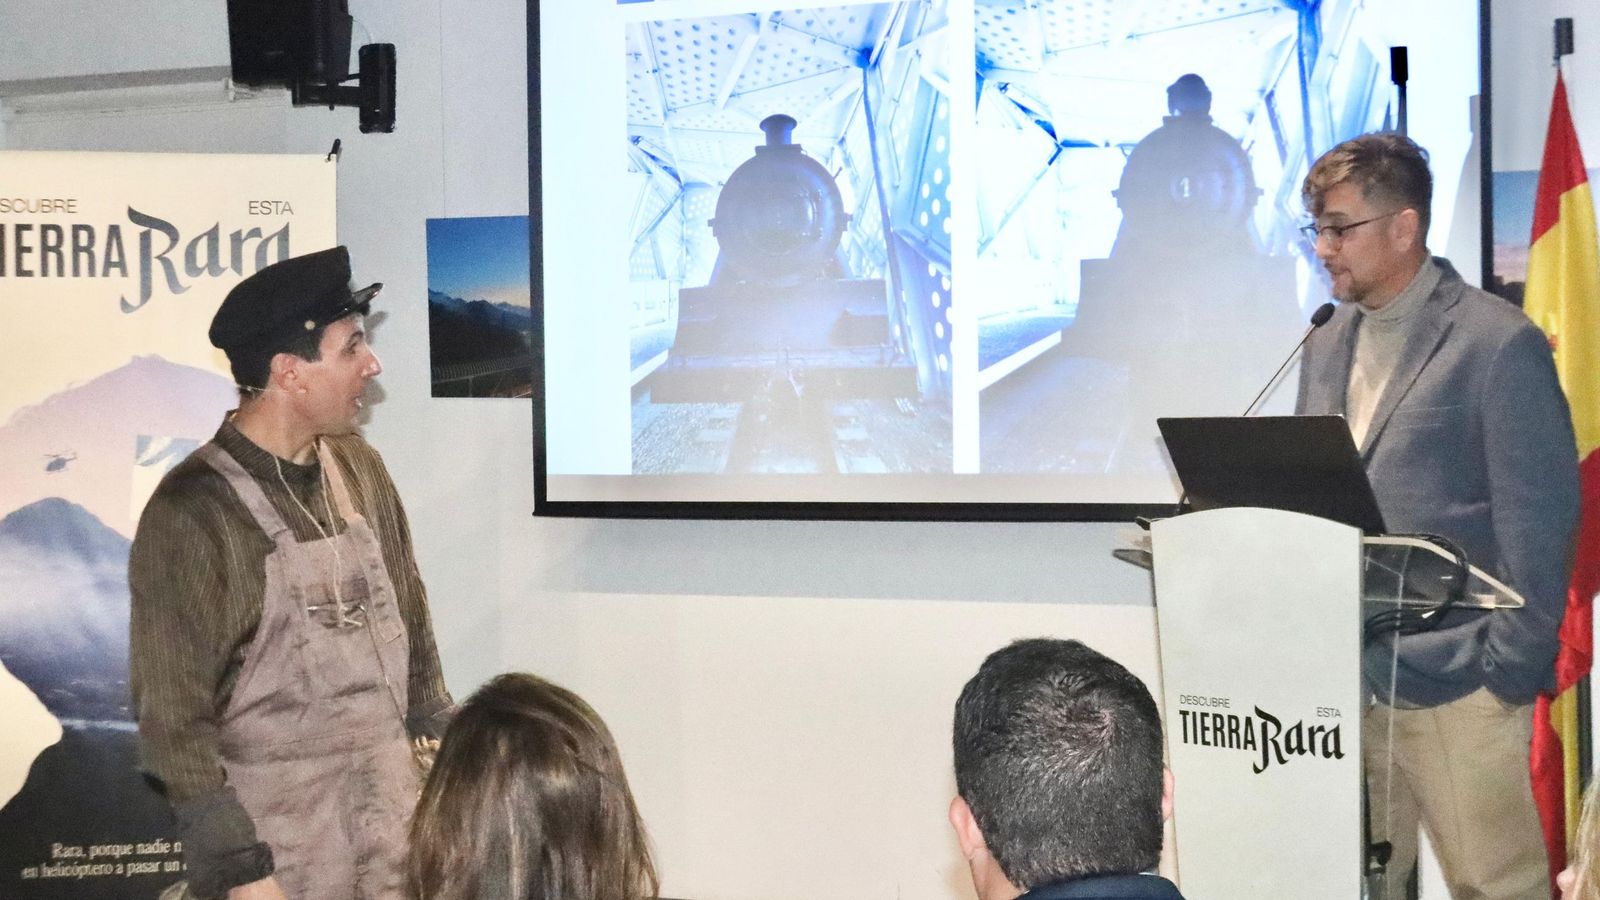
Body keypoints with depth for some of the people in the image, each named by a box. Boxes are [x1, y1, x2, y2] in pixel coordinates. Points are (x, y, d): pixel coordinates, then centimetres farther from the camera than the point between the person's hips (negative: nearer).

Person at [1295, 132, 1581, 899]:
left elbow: (1539, 522, -11)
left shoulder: (1500, 345, -9)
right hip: (1341, 680, 6)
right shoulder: (1326, 347, 13)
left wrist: (1509, 671, -13)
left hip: (1453, 689, -6)